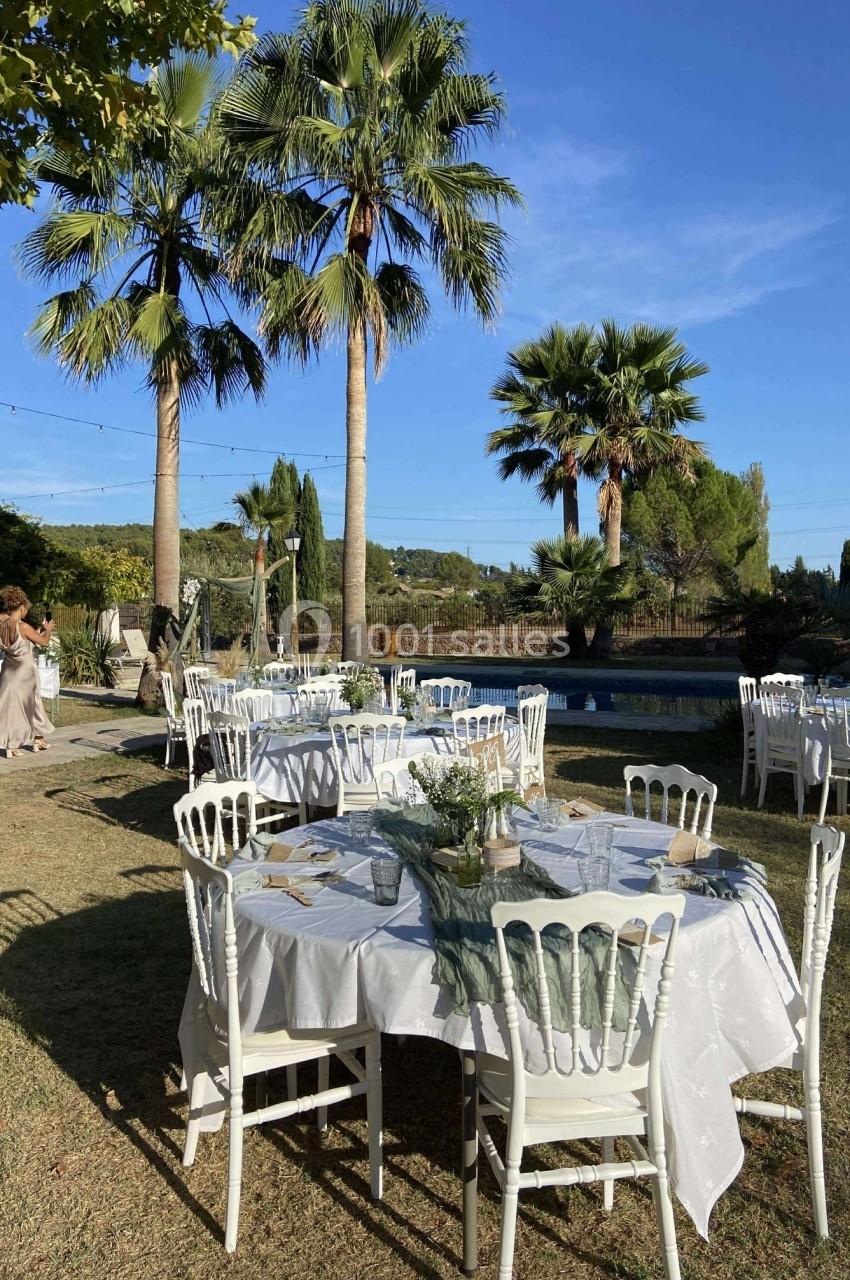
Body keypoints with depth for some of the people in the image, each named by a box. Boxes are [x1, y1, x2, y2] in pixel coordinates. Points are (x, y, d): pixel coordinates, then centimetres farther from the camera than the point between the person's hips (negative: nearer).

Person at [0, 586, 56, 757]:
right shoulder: (23, 626, -20)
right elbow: (43, 642, -10)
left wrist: (39, 630, 19)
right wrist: (48, 630, 9)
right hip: (24, 672, -6)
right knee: (30, 704, 11)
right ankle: (37, 739, 25)